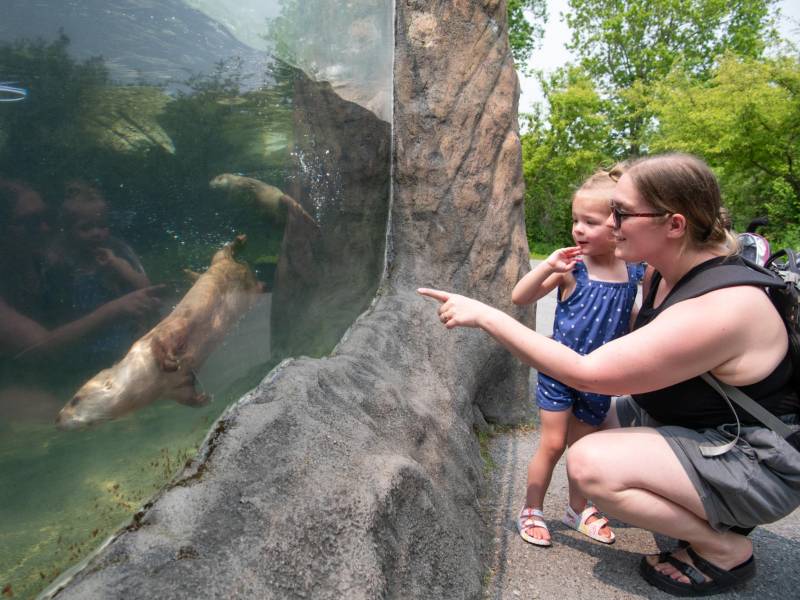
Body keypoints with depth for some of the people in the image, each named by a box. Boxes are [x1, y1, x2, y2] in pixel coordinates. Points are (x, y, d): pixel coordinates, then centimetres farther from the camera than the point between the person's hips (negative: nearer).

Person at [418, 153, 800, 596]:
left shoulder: (719, 307, -32)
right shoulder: (664, 273, -5)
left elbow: (584, 373, -31)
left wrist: (486, 317, -28)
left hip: (757, 459, -9)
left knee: (589, 464, -24)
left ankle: (723, 548, -1)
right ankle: (698, 512, 17)